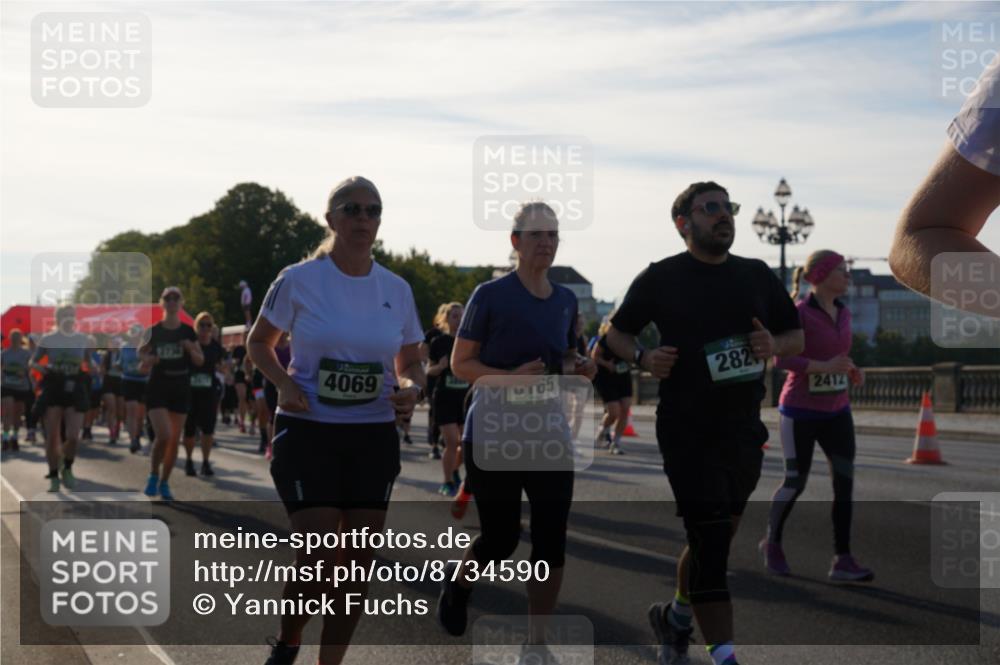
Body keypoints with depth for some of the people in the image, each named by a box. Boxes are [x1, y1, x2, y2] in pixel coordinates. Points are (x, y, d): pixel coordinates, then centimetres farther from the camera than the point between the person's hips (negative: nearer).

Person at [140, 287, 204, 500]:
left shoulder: (188, 331, 3)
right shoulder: (154, 331, 0)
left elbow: (200, 361, 6)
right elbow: (141, 353, 13)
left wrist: (191, 349, -14)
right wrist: (147, 360, -10)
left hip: (181, 389, 2)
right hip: (157, 388, -2)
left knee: (175, 440, 5)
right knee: (163, 435, -18)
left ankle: (164, 483, 20)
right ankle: (153, 476, 4)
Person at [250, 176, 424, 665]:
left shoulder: (396, 290, 4)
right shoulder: (299, 280, -5)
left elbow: (411, 365, 13)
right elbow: (259, 343, 7)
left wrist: (410, 390, -10)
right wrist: (284, 383, -13)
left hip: (375, 437, 4)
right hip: (308, 433, -3)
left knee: (358, 564, 2)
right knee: (317, 559, -10)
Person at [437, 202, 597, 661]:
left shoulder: (566, 300, 10)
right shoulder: (490, 296, -7)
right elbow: (460, 364, -7)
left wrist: (580, 368, -1)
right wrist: (513, 376, -22)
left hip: (550, 436, 5)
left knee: (551, 538, -2)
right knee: (501, 538, 2)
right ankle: (457, 582, 37)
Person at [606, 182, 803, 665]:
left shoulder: (757, 275, 10)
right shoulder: (661, 278, -1)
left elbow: (797, 337, 16)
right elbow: (617, 333, 8)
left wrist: (775, 345, -6)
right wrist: (644, 358, -13)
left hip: (743, 431, 5)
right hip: (685, 431, -5)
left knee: (714, 539, 14)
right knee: (710, 544, -11)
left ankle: (675, 616, 38)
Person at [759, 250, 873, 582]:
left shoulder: (843, 313, 7)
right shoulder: (799, 313, -14)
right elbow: (780, 359, -20)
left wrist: (851, 370, 2)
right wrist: (825, 367, -28)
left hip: (836, 412, 6)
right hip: (801, 412, -6)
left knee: (845, 480, -5)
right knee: (795, 482, 2)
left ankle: (843, 560, -4)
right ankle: (772, 543, 27)